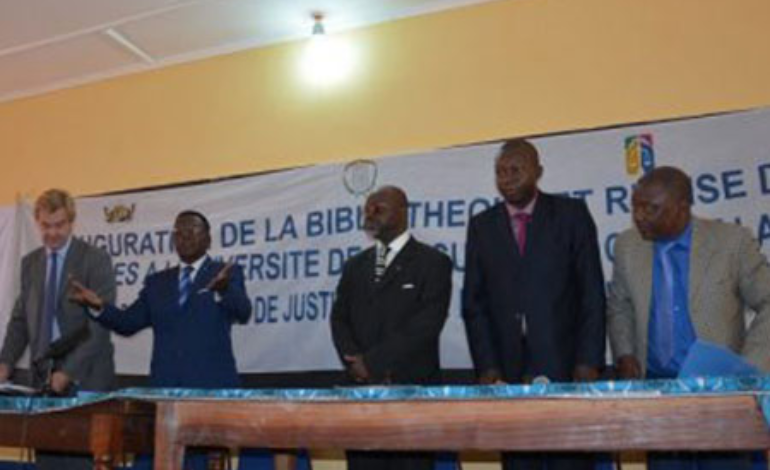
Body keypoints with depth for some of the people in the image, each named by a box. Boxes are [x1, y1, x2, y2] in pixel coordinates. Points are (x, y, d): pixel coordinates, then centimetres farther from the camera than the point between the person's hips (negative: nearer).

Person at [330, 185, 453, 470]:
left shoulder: (432, 262, 1)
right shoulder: (355, 266, 18)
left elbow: (426, 324, -10)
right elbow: (339, 320, 11)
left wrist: (373, 361, -12)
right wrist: (355, 362, -7)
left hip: (412, 388, -4)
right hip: (363, 389, 5)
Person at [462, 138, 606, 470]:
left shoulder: (572, 214, 4)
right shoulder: (481, 226, 9)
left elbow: (592, 293, 0)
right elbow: (474, 302, 6)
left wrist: (589, 361, -7)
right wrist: (486, 366, -4)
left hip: (566, 367, -2)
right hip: (509, 371, 2)